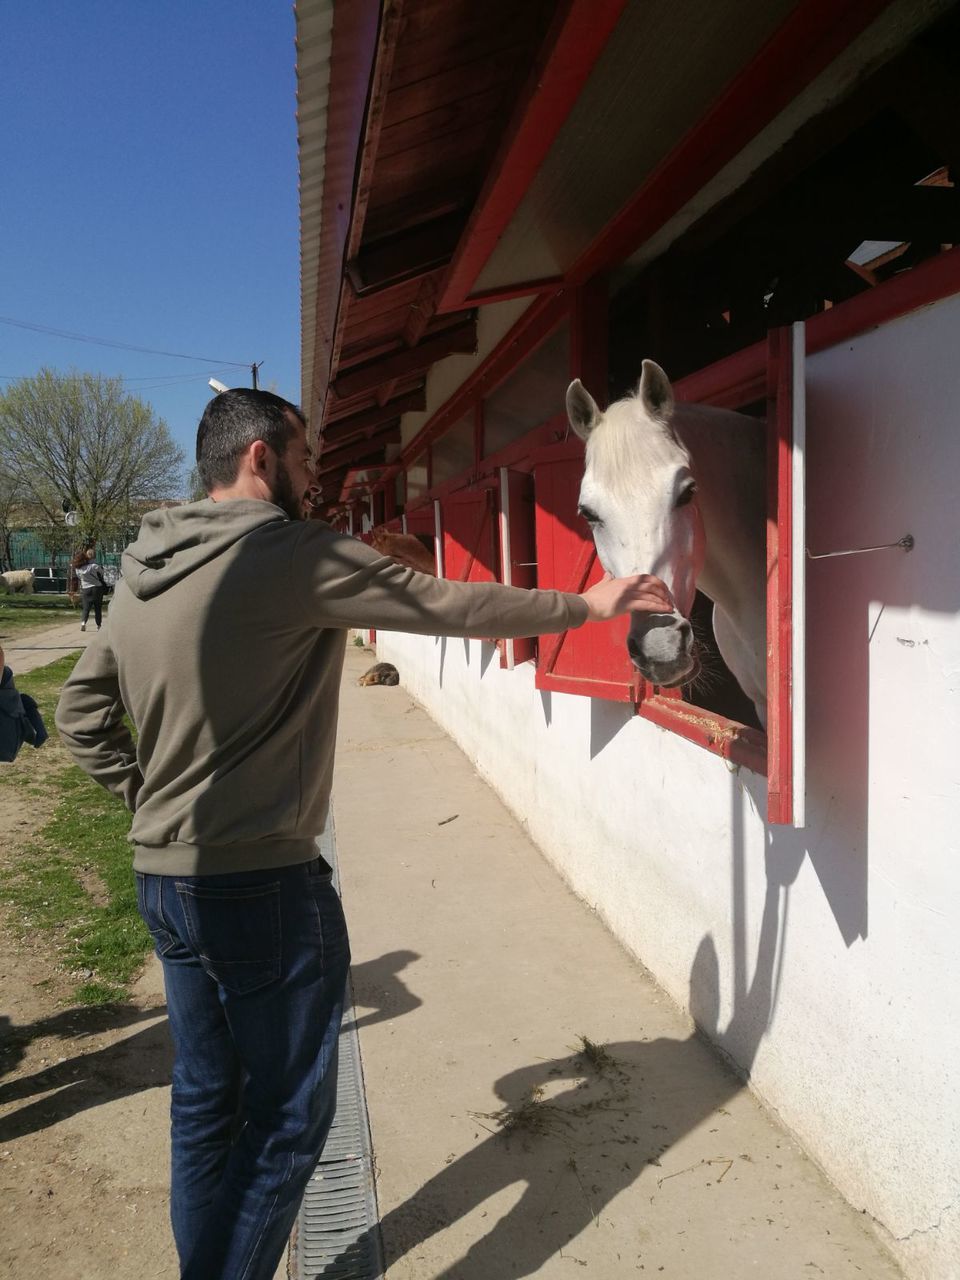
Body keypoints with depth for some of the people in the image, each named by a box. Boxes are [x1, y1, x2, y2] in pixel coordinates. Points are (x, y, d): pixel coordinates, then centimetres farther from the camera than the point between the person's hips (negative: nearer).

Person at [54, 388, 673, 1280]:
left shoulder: (142, 570, 8)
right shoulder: (292, 553, -16)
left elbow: (80, 712, 14)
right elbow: (451, 605, -12)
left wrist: (148, 792, 11)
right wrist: (586, 605, -1)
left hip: (161, 877, 9)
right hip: (263, 884, -8)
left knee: (204, 1103, 21)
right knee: (287, 1119, 8)